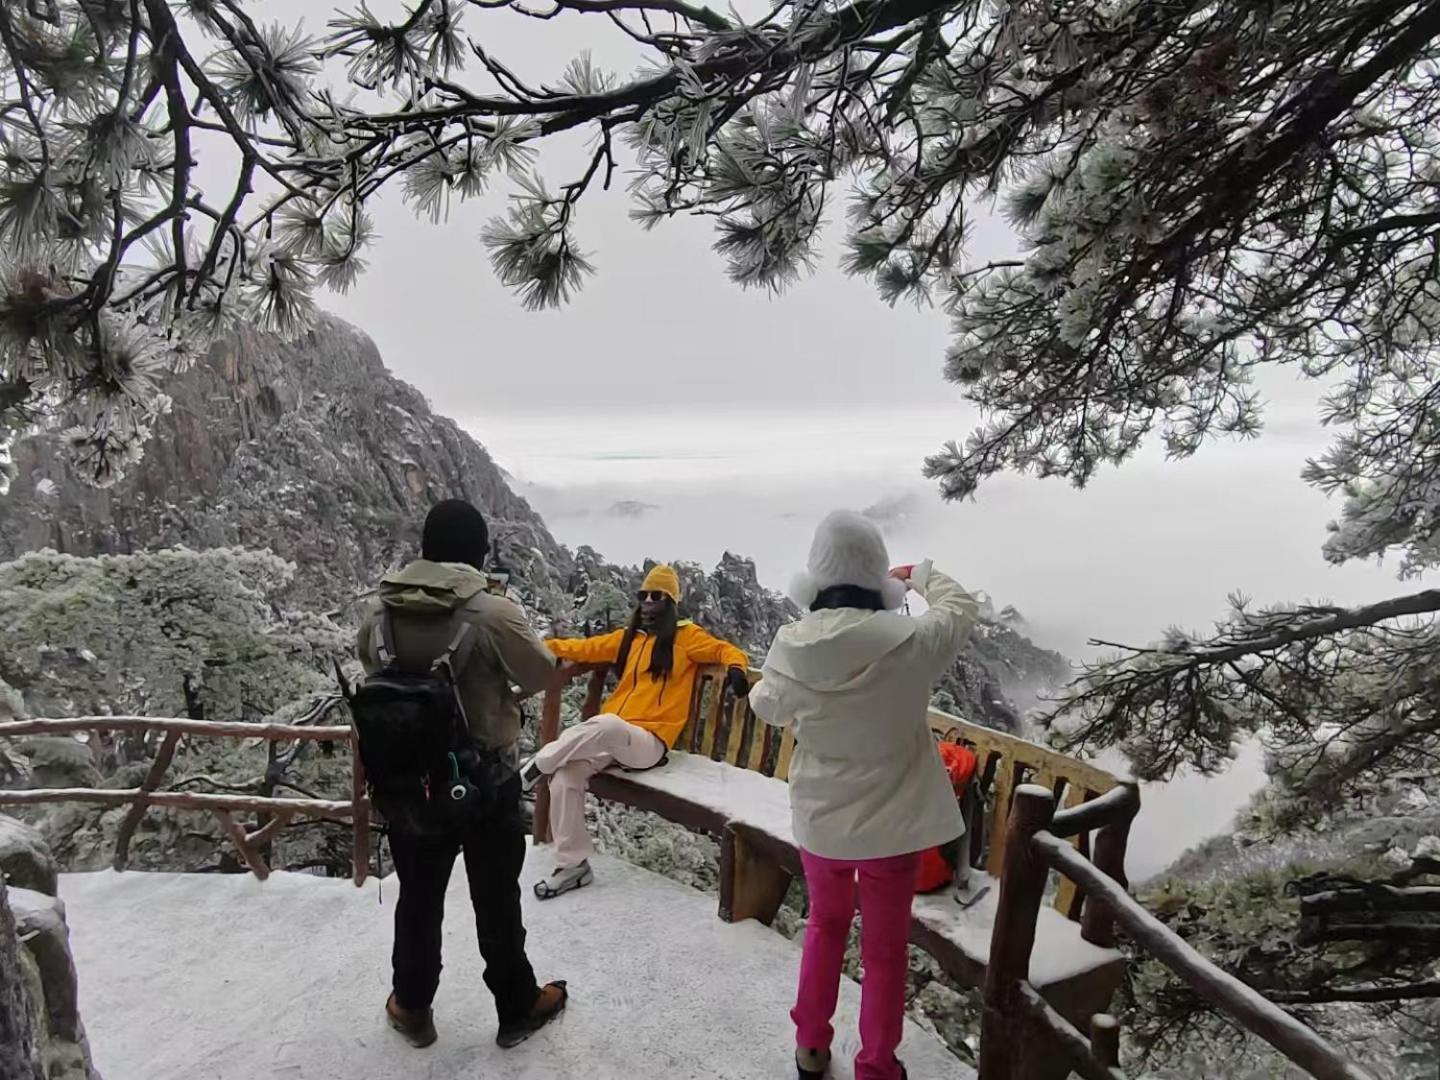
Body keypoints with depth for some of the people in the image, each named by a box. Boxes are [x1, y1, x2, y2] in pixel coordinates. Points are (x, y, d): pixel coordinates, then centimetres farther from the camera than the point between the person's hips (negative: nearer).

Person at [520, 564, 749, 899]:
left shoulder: (686, 636, 7)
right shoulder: (629, 637, 20)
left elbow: (724, 649, 4)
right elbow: (586, 648, 24)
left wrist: (736, 667, -19)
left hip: (648, 742, -5)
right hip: (609, 735, 5)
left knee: (606, 725, -39)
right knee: (566, 775, -21)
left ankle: (536, 765, -20)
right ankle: (573, 865, -8)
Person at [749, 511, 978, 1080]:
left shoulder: (790, 647, -16)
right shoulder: (908, 642, -24)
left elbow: (767, 707, 4)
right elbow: (960, 610, -2)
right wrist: (922, 575, 17)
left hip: (818, 819, 3)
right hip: (890, 821, -2)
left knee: (825, 926, 27)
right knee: (884, 950, 18)